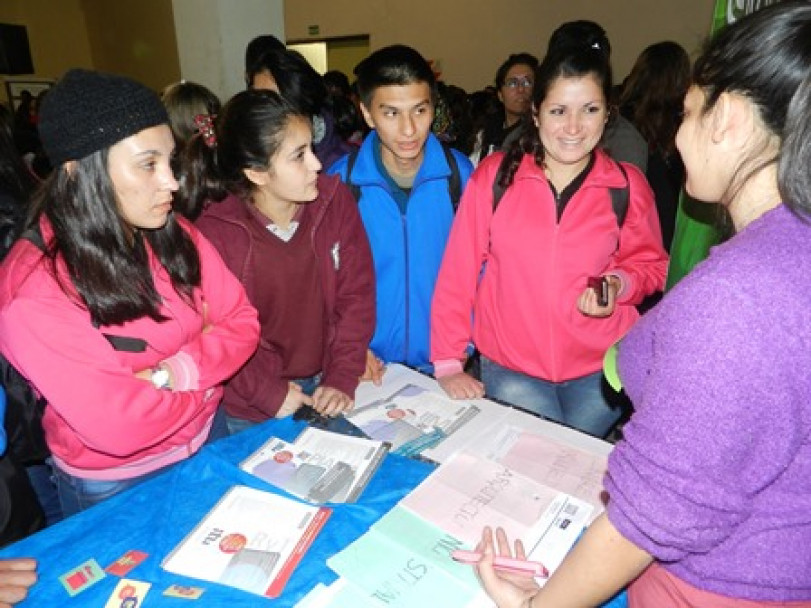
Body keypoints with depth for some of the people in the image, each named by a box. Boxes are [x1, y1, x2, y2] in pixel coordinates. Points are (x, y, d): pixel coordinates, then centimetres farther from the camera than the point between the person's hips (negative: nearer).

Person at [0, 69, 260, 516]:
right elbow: (119, 429, -31)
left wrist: (177, 371, -25)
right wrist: (207, 363, -17)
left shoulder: (176, 236, -10)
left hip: (207, 438, 5)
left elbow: (242, 322, -7)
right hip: (113, 489, -5)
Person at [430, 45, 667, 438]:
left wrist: (619, 284, -14)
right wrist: (448, 362, -7)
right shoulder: (494, 175, -7)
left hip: (601, 369, 2)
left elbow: (650, 264, 10)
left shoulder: (628, 185, -3)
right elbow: (459, 270, -6)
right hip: (509, 368, -1)